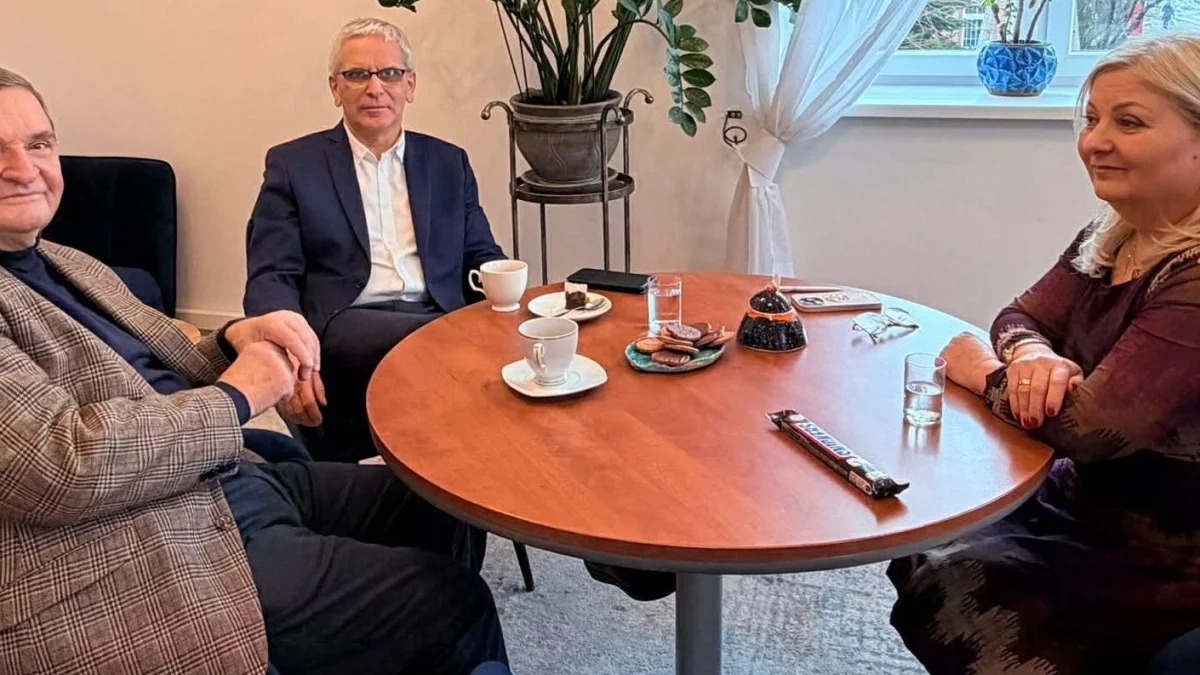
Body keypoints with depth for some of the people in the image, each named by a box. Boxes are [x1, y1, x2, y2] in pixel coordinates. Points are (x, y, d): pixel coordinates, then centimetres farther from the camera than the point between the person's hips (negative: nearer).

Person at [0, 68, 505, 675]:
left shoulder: (70, 265, 14)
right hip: (160, 559, -10)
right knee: (454, 604, -10)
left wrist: (232, 344, -3)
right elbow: (62, 464, -27)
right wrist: (235, 397, -15)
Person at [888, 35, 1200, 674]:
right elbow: (1022, 316, 6)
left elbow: (1095, 426, -32)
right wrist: (1032, 354, -20)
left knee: (940, 590, -9)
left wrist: (982, 372, -14)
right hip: (1086, 499, 8)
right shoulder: (1113, 237, 1)